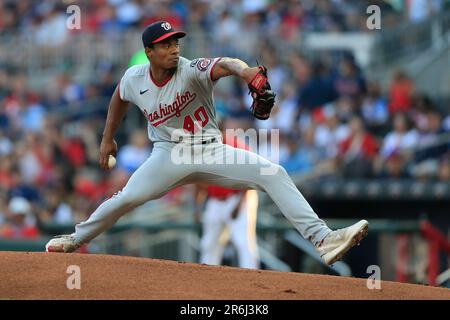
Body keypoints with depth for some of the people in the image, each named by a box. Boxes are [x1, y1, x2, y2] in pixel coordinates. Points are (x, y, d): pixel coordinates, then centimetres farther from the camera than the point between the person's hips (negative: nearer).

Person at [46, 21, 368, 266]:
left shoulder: (192, 70, -20)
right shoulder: (134, 78, -7)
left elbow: (224, 64, -42)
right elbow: (119, 98, 18)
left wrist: (249, 73, -64)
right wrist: (108, 139, 24)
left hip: (211, 152, -2)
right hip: (169, 156, 2)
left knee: (274, 174, -19)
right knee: (126, 198, -11)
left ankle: (322, 239, -24)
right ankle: (76, 239, 17)